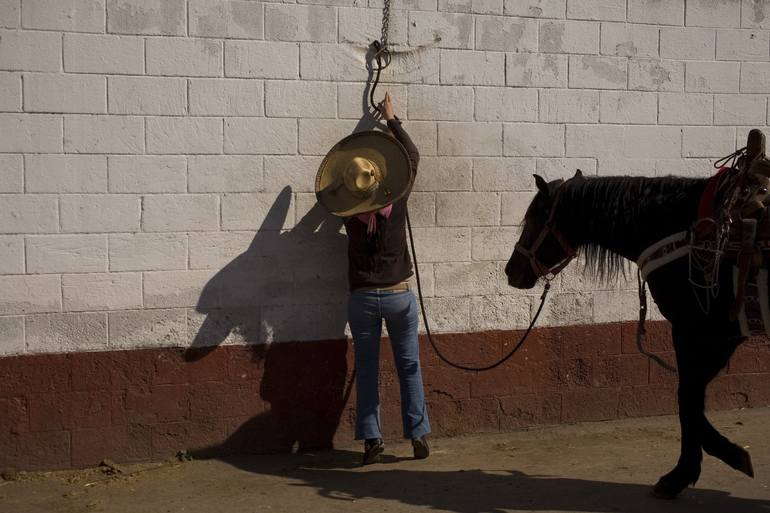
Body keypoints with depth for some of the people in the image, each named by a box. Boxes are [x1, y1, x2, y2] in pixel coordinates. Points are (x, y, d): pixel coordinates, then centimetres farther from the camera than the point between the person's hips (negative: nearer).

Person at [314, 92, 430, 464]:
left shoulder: (349, 214, -9)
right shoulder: (396, 202, -10)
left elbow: (335, 191, 14)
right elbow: (412, 156, 4)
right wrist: (391, 119, 14)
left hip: (362, 298, 0)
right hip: (398, 295, 0)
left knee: (367, 368, 8)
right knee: (408, 366, 9)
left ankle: (371, 439, 7)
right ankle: (418, 435, 10)